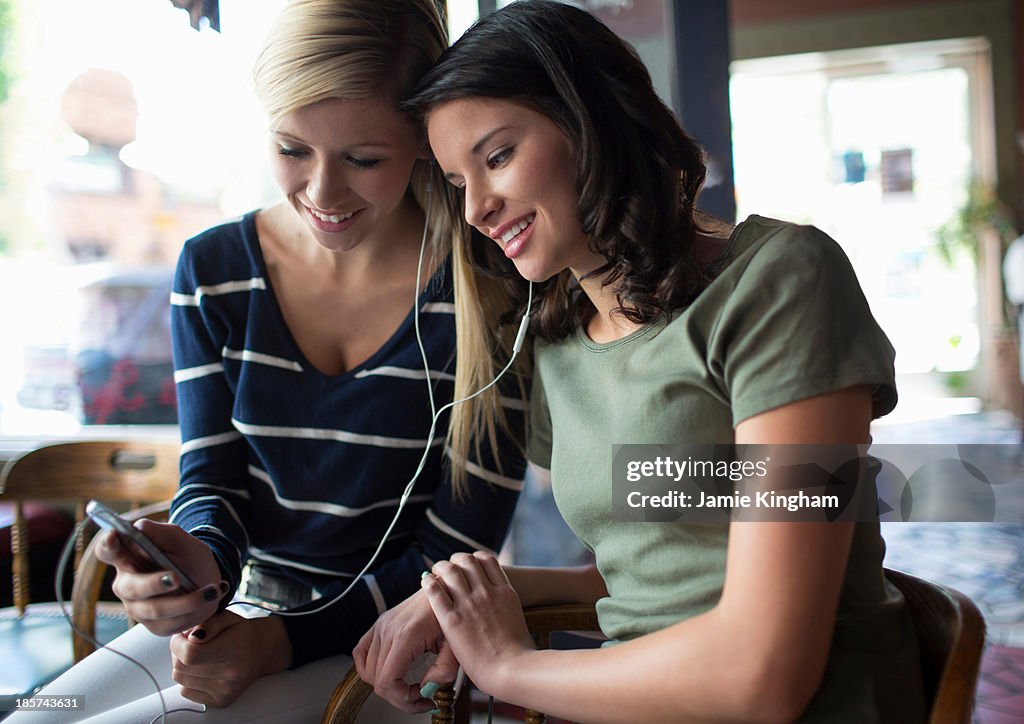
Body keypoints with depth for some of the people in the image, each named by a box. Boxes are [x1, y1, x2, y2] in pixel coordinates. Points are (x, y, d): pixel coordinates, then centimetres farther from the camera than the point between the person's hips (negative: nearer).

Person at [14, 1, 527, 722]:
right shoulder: (213, 270, -3)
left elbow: (456, 558, -11)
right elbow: (212, 474, 1)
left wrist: (286, 640, -19)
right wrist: (202, 561, -23)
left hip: (384, 638, -4)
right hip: (234, 606, 4)